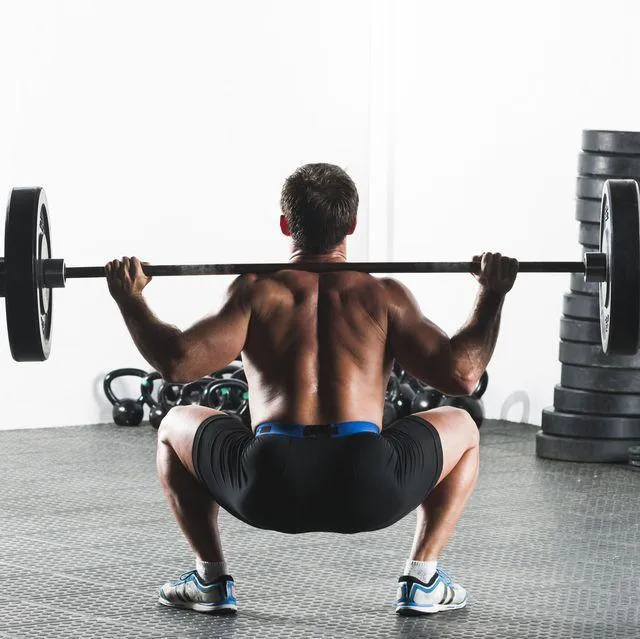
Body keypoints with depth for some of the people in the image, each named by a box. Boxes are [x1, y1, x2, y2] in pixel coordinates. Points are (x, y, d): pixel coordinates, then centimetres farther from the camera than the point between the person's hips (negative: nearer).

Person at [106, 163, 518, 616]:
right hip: (367, 488, 0)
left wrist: (129, 299, 14)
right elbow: (461, 375, 2)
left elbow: (177, 362, -2)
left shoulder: (258, 291, 11)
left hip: (269, 489, 0)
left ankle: (211, 580, 20)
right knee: (462, 428, 28)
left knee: (176, 427, 30)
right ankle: (423, 582, 17)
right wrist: (492, 297, 17)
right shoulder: (384, 295, 12)